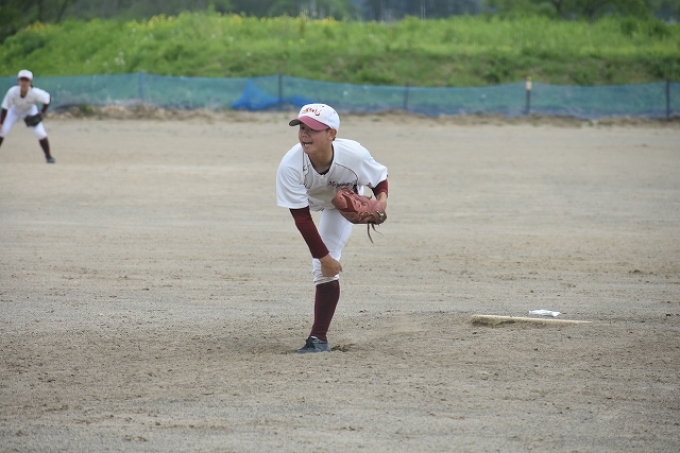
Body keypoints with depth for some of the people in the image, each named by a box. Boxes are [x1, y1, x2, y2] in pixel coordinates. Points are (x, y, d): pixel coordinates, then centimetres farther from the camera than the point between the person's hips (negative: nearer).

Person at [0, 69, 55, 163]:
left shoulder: (35, 93, -34)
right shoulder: (12, 92, -35)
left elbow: (48, 98, -15)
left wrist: (42, 113, -17)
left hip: (30, 111, 0)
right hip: (14, 110, 0)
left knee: (40, 133, -14)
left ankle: (48, 156, 5)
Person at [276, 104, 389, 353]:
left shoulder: (354, 155, -39)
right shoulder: (290, 166, -40)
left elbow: (380, 178, -17)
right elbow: (302, 218, -32)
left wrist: (382, 199, -39)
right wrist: (324, 256, -31)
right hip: (309, 200, 1)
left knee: (325, 270, -11)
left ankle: (319, 338, -6)